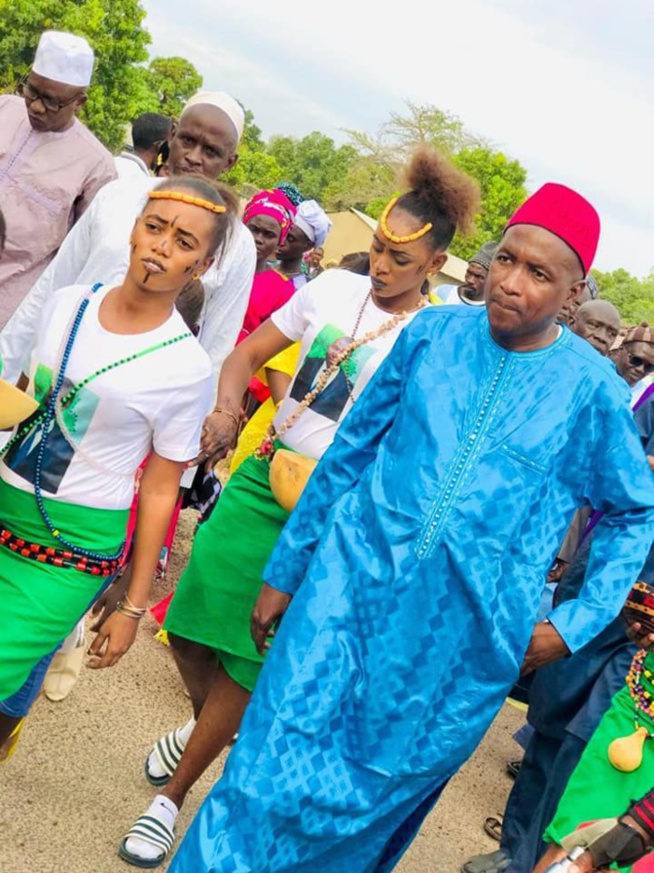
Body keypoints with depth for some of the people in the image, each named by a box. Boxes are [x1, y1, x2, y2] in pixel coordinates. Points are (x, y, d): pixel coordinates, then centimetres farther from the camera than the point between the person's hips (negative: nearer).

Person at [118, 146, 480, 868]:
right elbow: (248, 354, 10)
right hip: (261, 476, 4)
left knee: (249, 662, 2)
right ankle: (205, 720, 43)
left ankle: (171, 797, 22)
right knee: (190, 631, 9)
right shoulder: (334, 287, 3)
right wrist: (226, 409, -9)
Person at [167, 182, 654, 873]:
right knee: (273, 771, 1)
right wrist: (283, 572, 11)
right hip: (355, 585, 1)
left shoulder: (590, 389, -5)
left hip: (456, 638, -1)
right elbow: (349, 452, 7)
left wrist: (573, 624, 1)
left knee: (374, 797, 12)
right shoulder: (433, 333, 0)